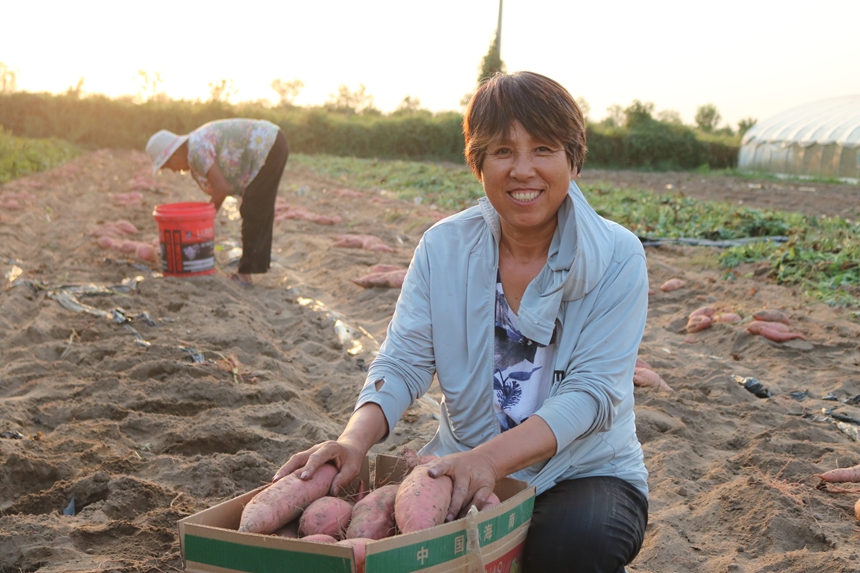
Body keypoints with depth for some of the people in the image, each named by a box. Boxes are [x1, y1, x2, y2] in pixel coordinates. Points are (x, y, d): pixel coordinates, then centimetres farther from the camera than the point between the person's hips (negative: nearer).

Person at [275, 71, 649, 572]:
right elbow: (404, 361, -6)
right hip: (463, 465, 2)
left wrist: (490, 458, -34)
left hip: (587, 470, -1)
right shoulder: (443, 247, -2)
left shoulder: (618, 256, -10)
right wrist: (356, 440, -28)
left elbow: (593, 390, -18)